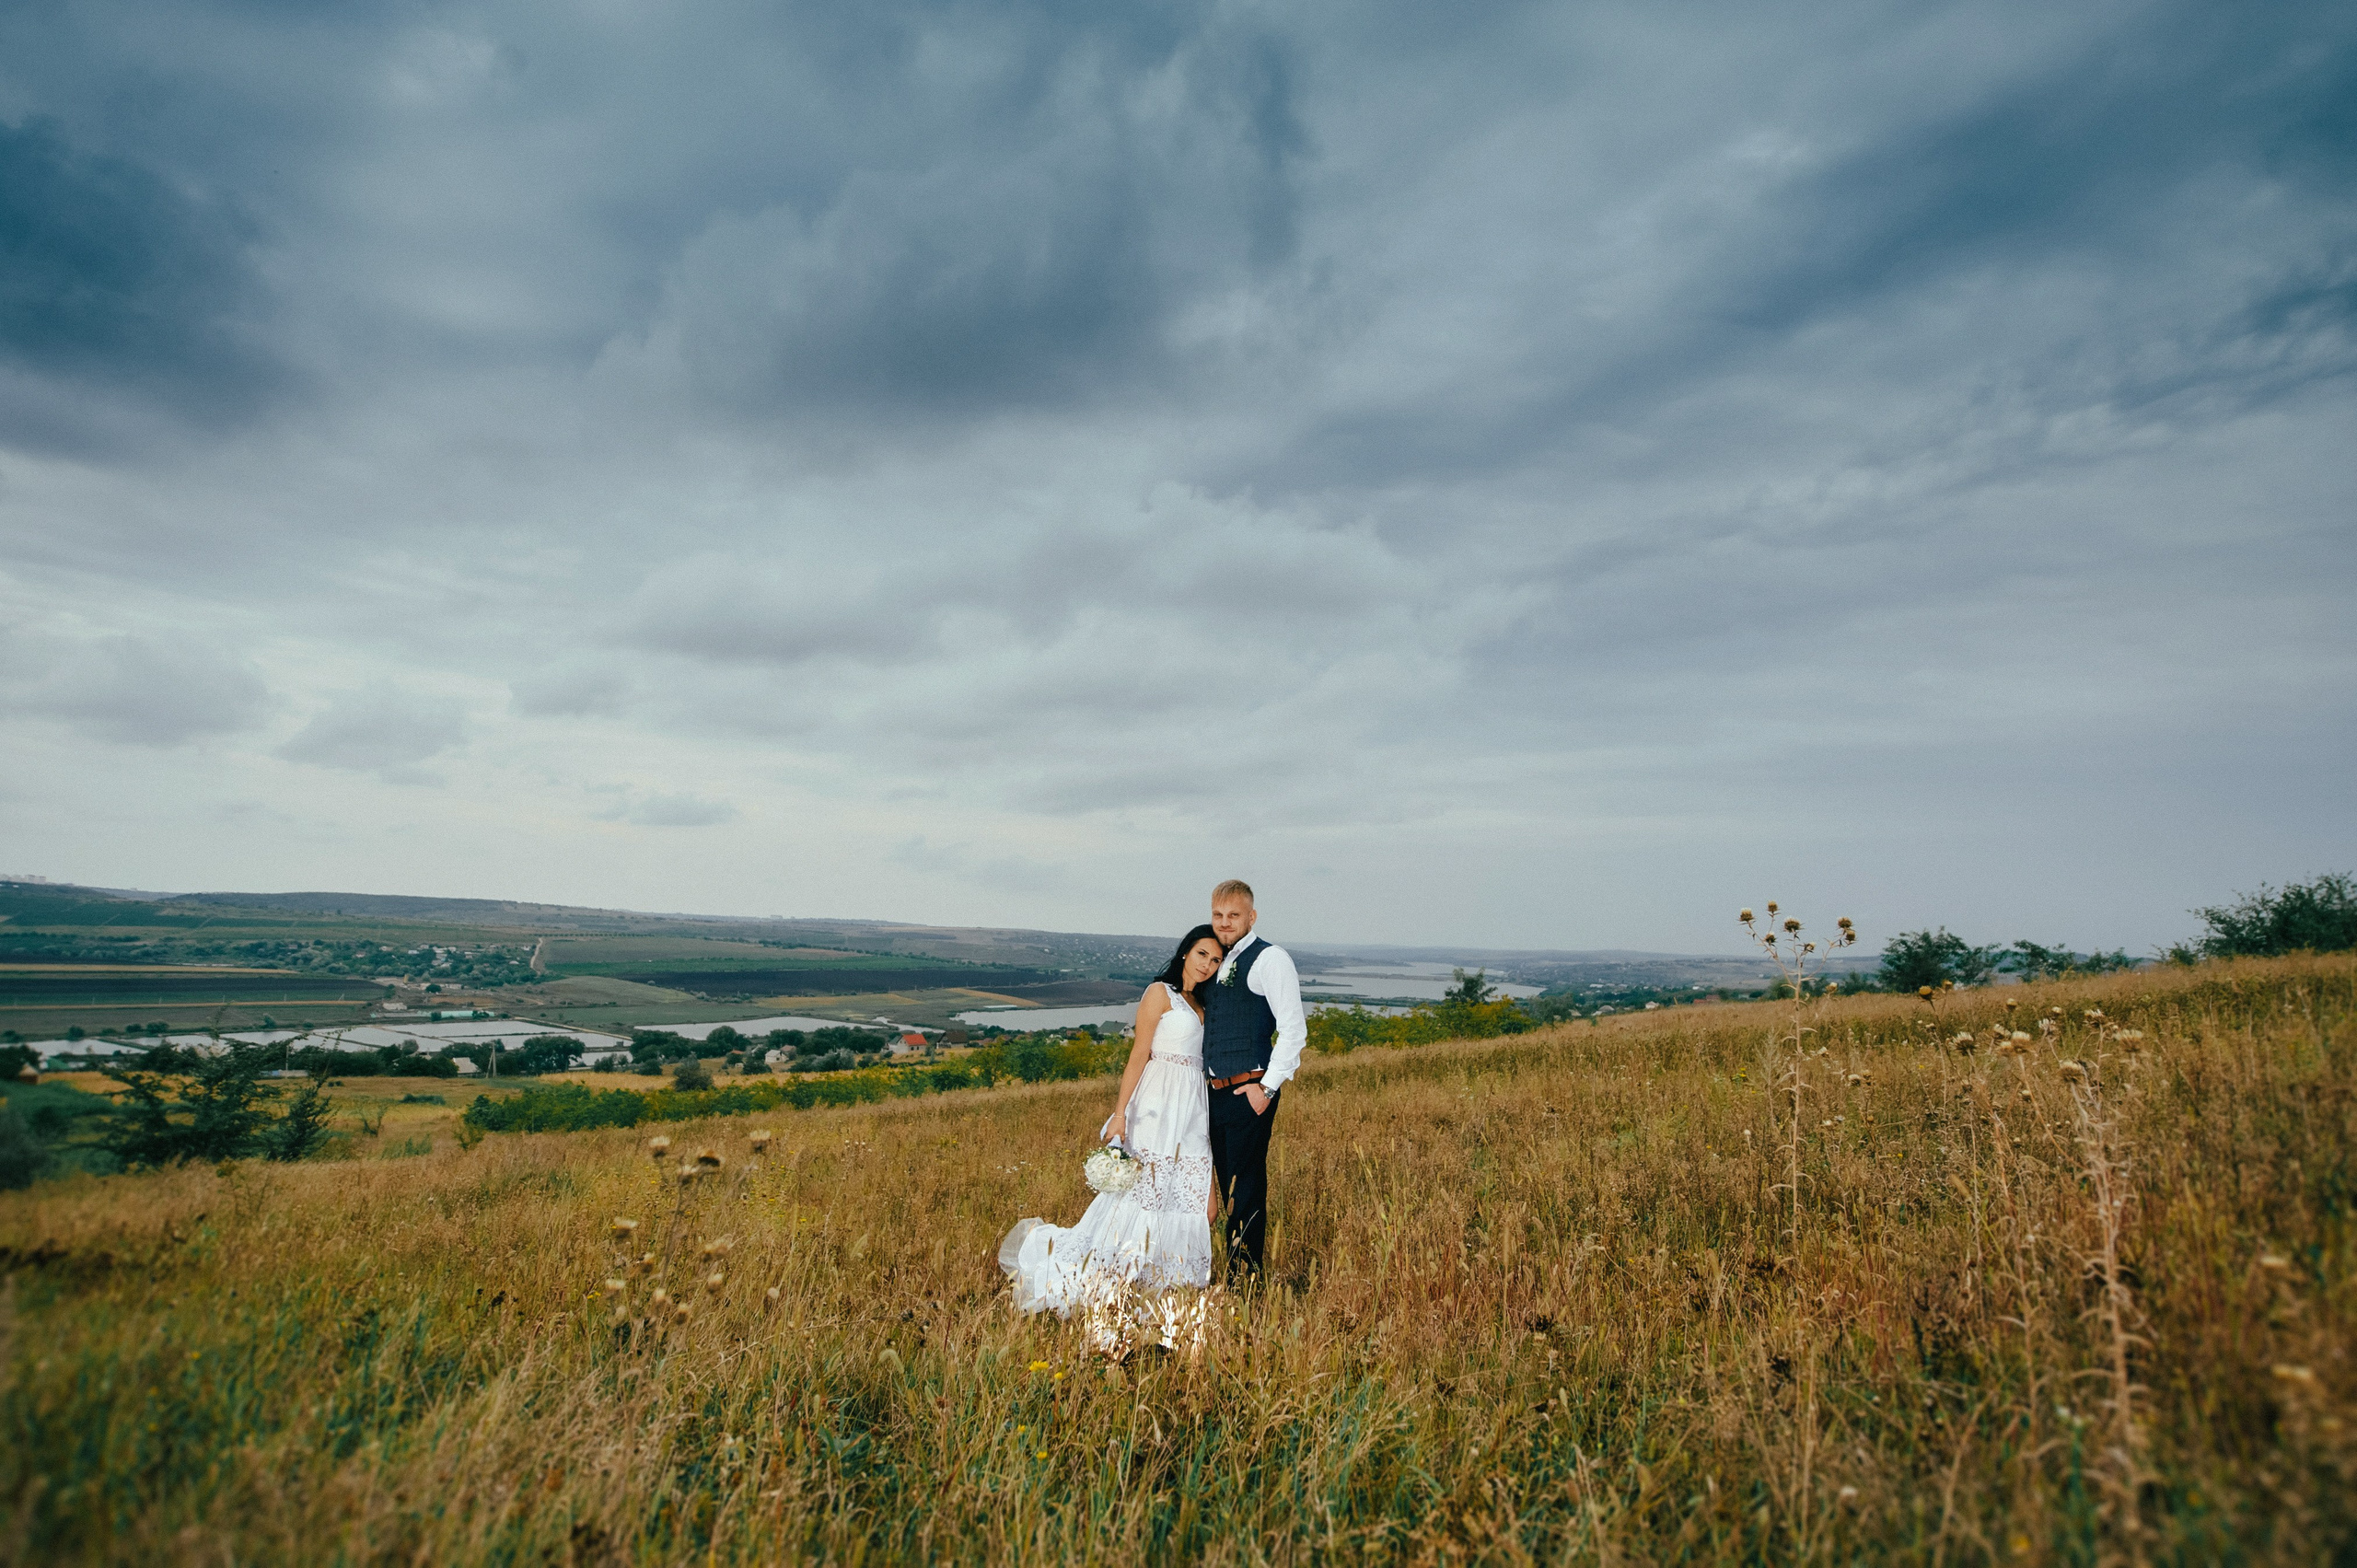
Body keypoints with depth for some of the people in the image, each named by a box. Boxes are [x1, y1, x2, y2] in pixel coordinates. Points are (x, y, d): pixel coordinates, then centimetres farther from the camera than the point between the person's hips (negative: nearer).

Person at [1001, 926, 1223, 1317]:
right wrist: (1120, 1112, -14)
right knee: (1143, 1187, -8)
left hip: (1194, 1108, 8)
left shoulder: (1199, 1005, 16)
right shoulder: (1160, 993, -6)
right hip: (1159, 1106, -8)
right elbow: (1139, 1055, -10)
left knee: (1187, 1194, 5)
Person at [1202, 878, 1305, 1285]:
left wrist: (1268, 1087, -16)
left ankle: (1244, 1278, 3)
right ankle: (1235, 1269, 22)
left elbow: (1294, 1029, -14)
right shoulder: (1218, 965, 17)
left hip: (1249, 1093, -8)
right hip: (1217, 1092, 8)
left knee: (1246, 1186, -4)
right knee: (1229, 1185, 13)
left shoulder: (1270, 959, -8)